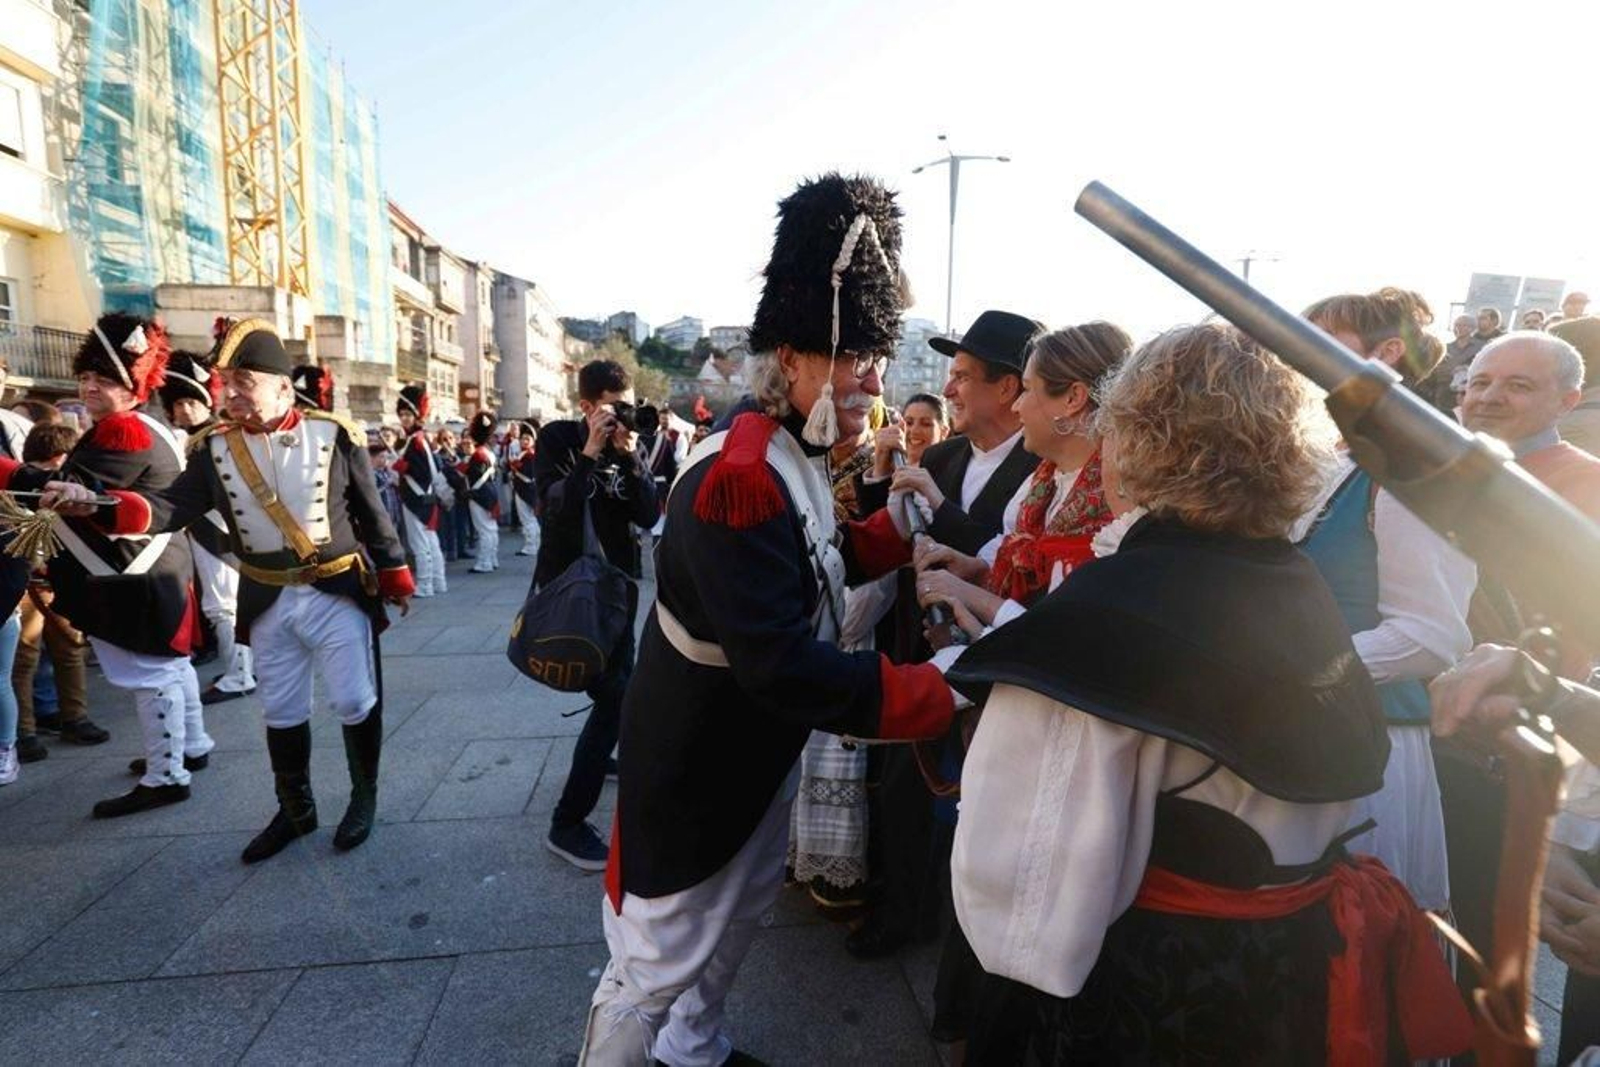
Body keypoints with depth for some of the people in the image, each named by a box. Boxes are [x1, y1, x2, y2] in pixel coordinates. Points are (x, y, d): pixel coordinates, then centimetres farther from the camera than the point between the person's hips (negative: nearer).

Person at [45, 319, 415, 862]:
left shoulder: (333, 434, -9)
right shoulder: (215, 449, 0)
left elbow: (371, 513, -4)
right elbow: (172, 506, -10)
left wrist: (395, 575, 1)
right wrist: (100, 504, -28)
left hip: (339, 593, -4)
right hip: (268, 602, 4)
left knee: (355, 701, 3)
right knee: (281, 711, 14)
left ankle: (364, 797, 25)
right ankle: (295, 810, 33)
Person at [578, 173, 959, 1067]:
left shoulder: (798, 457, 1)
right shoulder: (740, 478, -32)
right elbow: (785, 667, -36)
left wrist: (894, 532, -1)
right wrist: (940, 695, -32)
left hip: (762, 747, 10)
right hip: (697, 765, -10)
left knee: (742, 911, 29)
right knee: (660, 961, 10)